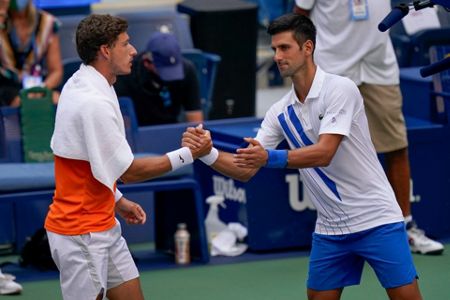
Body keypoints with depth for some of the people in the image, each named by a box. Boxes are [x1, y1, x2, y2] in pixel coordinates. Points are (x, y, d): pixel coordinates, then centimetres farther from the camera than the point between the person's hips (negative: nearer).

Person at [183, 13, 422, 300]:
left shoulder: (340, 89, -14)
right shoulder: (280, 112, 5)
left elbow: (324, 154, -25)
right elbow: (245, 170, 4)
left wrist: (270, 158, -38)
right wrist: (207, 152, -14)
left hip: (376, 221, -6)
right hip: (330, 230, 6)